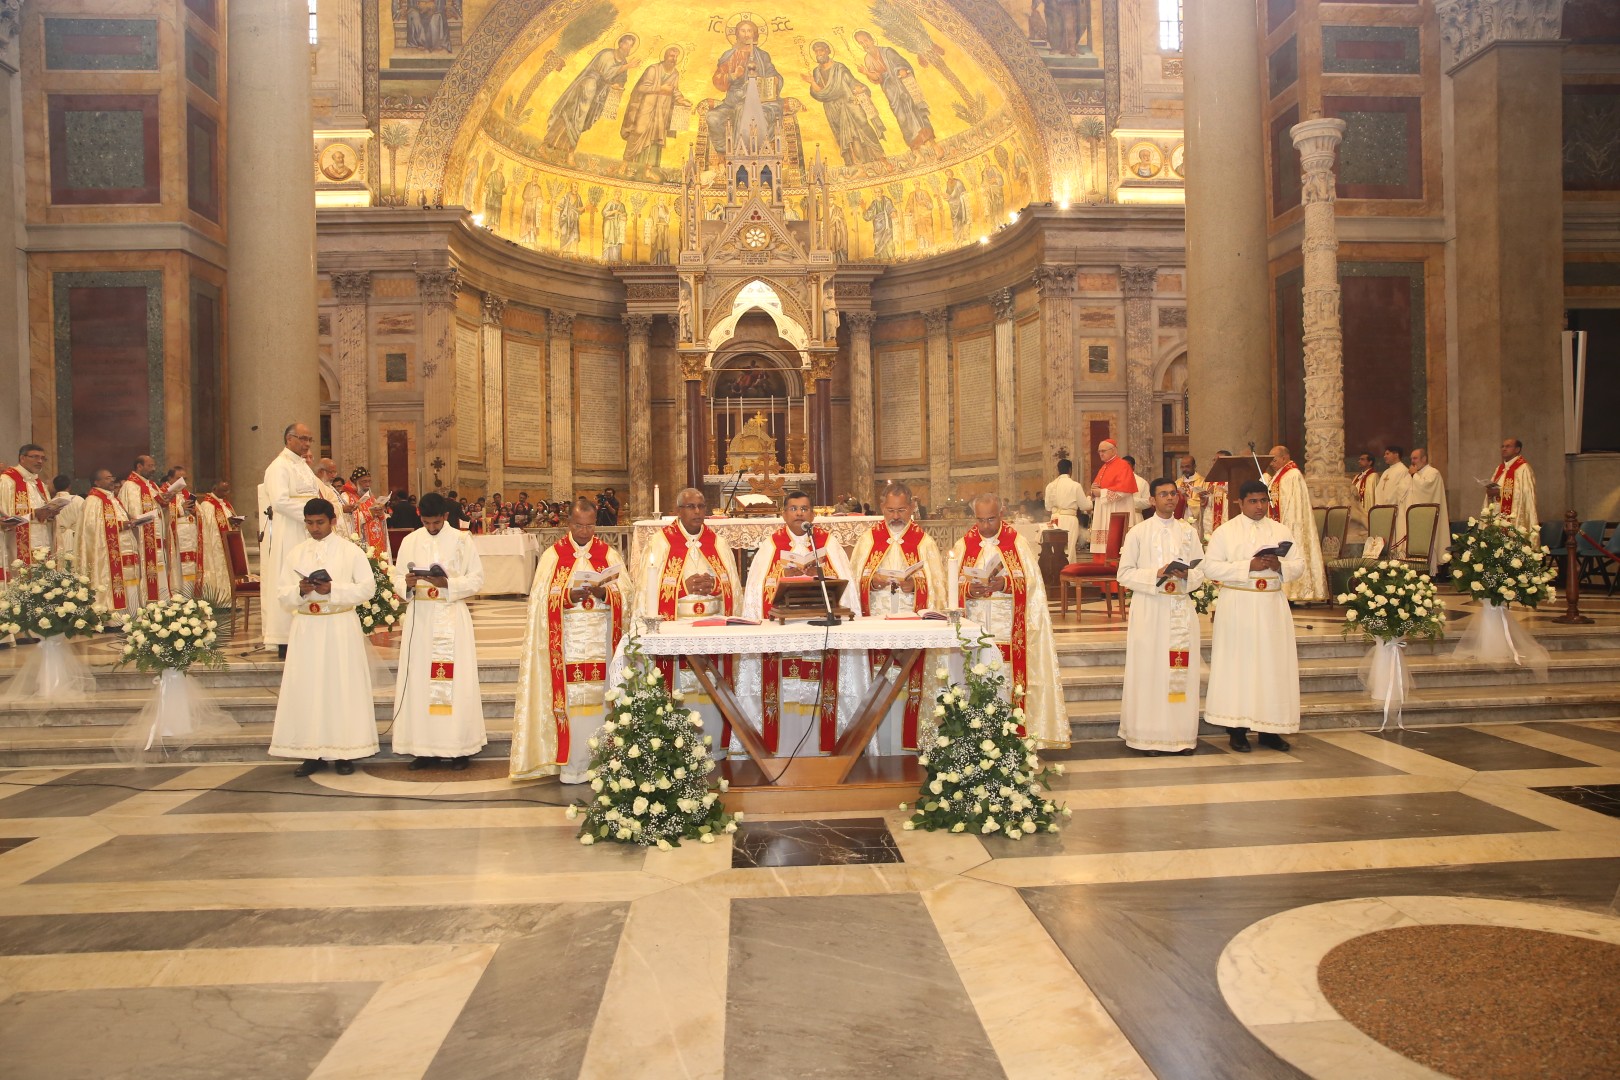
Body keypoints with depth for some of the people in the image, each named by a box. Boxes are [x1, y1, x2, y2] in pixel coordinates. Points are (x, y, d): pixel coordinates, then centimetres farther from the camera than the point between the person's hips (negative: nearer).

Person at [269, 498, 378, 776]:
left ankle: (345, 752, 5)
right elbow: (282, 595, 7)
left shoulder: (351, 551, 1)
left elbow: (368, 587, -6)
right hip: (306, 628, 3)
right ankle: (313, 753, 8)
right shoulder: (294, 553, 10)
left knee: (342, 687, -1)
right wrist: (300, 591, -14)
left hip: (341, 628, -3)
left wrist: (333, 589, -17)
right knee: (306, 689, 1)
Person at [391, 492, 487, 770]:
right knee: (419, 679, 1)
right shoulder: (410, 541, 8)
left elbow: (476, 579, -2)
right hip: (419, 616, 3)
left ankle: (459, 747, 4)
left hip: (451, 616, -3)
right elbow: (397, 578, 8)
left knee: (454, 679, -3)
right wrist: (407, 584, -14)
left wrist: (448, 583, -18)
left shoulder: (461, 540, 1)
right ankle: (425, 747, 9)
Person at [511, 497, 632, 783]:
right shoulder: (553, 555, 6)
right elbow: (542, 599, -1)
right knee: (570, 698, -4)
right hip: (567, 640, -1)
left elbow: (626, 595, 1)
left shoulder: (609, 553, 8)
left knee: (599, 696, 0)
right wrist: (568, 597, -18)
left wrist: (603, 593, -17)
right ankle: (571, 765, 3)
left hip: (601, 639, 1)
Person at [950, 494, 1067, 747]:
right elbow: (951, 586, 3)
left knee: (1008, 680, -4)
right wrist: (968, 589, -17)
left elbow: (1031, 581, -3)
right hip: (974, 629, 1)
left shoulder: (1018, 543, 5)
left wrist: (1005, 584, -19)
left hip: (1009, 629, -1)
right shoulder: (962, 546, 9)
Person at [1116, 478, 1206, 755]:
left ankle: (1183, 734, 10)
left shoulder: (1189, 532, 11)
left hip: (1182, 609, 3)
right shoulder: (1138, 533, 2)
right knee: (1150, 671, -3)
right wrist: (1155, 575, -16)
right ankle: (1149, 736, 2)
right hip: (1149, 610, -3)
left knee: (1183, 671, 2)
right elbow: (1124, 573, -2)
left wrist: (1186, 576, -12)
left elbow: (1201, 569, 10)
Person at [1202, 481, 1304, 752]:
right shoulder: (1225, 531, 1)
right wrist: (1248, 566, -16)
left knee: (1274, 665, 3)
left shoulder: (1282, 531, 11)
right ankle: (1237, 729, 4)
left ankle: (1269, 728, 12)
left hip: (1272, 606, 3)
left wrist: (1279, 565, -13)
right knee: (1238, 665, -2)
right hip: (1237, 606, -3)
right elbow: (1210, 567, -8)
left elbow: (1299, 566, 8)